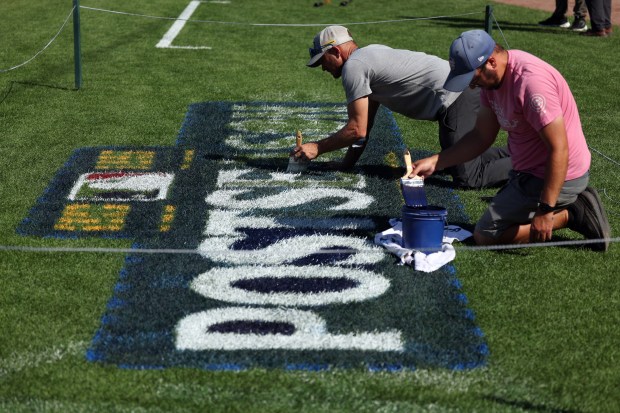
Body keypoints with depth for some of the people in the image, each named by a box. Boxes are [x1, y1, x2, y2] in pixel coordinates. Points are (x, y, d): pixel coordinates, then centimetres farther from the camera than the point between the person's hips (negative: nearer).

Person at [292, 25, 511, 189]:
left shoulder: (353, 68, -10)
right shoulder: (369, 54, 20)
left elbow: (358, 130, -11)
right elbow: (365, 125, 24)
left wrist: (317, 148, -2)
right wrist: (346, 165, 23)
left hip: (454, 98, -10)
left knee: (466, 178, -18)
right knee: (456, 162, 25)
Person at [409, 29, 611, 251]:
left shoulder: (530, 81, -29)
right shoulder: (492, 78, 1)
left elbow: (559, 150, -29)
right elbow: (482, 137, 10)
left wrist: (545, 210, -29)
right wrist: (434, 162, 0)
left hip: (559, 175, -10)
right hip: (530, 171, 10)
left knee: (485, 236, -6)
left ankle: (569, 216, -4)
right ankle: (574, 206, 14)